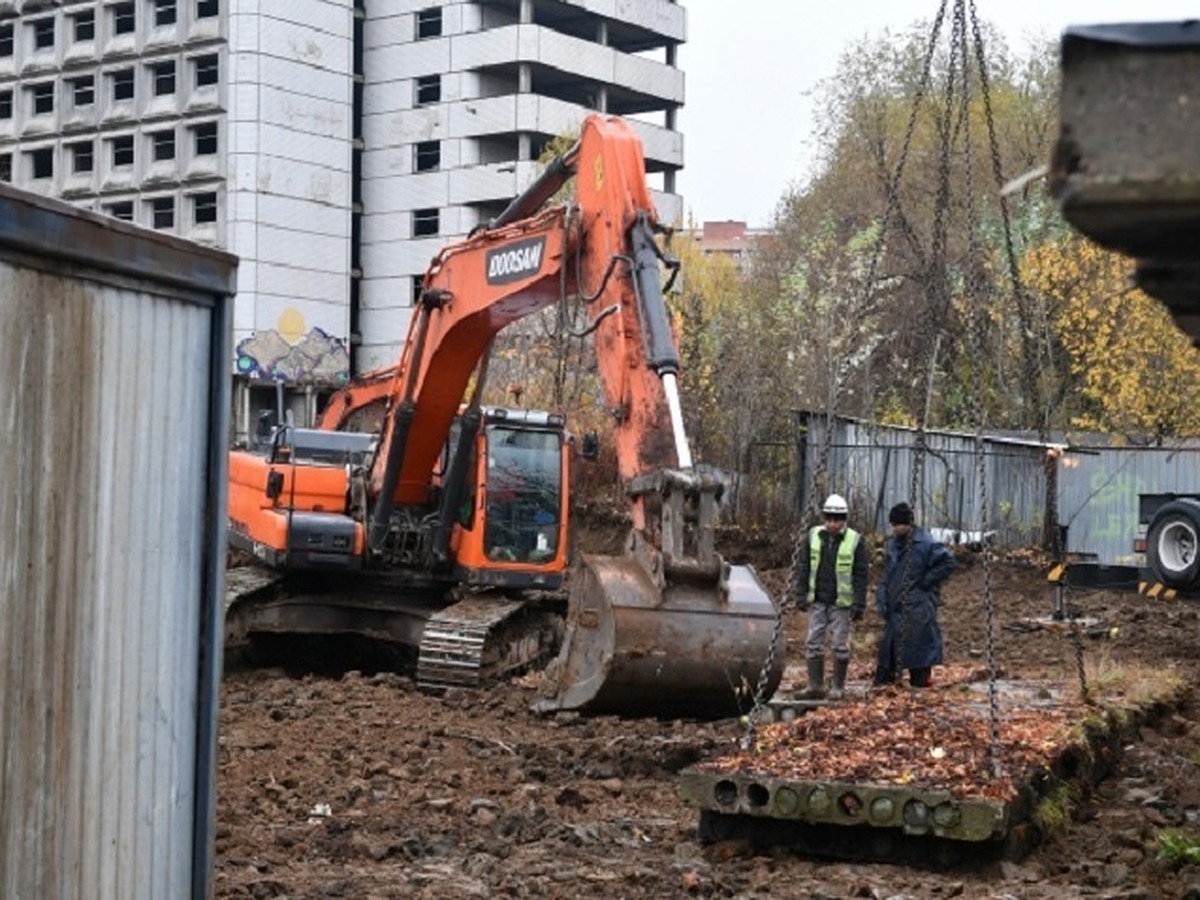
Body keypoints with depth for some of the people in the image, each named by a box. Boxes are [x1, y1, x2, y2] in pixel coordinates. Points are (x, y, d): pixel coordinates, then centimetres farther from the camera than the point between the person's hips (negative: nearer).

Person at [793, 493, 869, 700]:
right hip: (817, 601, 3)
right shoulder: (813, 536, 3)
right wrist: (801, 595, 4)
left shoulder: (855, 540, -5)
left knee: (840, 645, 1)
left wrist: (859, 604, -7)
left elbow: (860, 574, -3)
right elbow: (803, 567, 9)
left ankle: (838, 687, 10)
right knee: (814, 642, 3)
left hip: (841, 602, -3)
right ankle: (815, 685, 10)